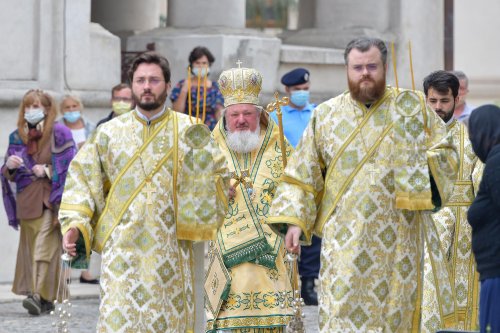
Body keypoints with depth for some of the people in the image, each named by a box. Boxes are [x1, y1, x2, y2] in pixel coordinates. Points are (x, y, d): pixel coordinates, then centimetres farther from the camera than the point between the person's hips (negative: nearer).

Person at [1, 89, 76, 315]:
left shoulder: (59, 133, -2)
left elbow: (71, 165, -5)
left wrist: (48, 170, -15)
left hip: (50, 199, -5)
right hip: (27, 200, 5)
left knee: (45, 247, -15)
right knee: (29, 246, 4)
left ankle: (40, 295, -24)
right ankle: (45, 298, 11)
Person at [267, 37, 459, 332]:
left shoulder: (414, 106, 6)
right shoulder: (326, 115, 8)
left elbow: (445, 152, 8)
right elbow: (302, 174, 10)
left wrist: (418, 168, -11)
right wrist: (294, 220, -2)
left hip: (397, 238, 0)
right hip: (345, 237, 0)